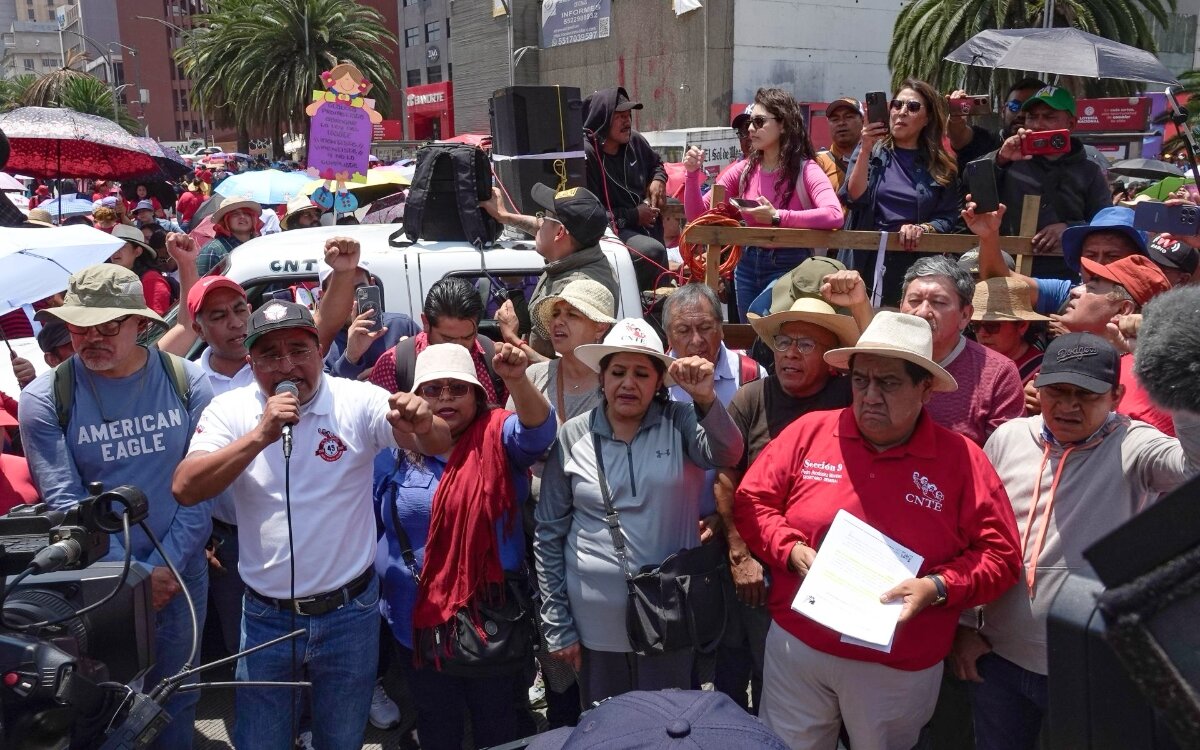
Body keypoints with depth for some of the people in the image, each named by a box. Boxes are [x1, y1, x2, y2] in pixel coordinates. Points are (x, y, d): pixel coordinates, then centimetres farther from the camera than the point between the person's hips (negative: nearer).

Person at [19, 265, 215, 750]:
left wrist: (168, 565, -13)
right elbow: (65, 501, -12)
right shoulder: (45, 399, -9)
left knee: (176, 700, 17)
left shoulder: (188, 382, -6)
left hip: (181, 573, 1)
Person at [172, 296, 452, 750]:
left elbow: (438, 445, -20)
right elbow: (185, 490, -17)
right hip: (265, 615, 1)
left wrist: (424, 426, -43)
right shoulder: (230, 410, -6)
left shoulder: (357, 402, -10)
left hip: (348, 613, -1)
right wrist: (260, 435, -27)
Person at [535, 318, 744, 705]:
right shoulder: (573, 436, -3)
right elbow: (549, 533, 1)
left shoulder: (680, 422, -2)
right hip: (596, 622, 1)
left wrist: (705, 399, -40)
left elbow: (726, 454, -22)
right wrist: (558, 626, 1)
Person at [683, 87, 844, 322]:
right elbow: (698, 215, 4)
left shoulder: (805, 170, -11)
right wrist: (693, 174, -9)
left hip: (789, 266, -5)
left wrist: (777, 217, -29)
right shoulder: (744, 170, 3)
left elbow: (834, 216, -29)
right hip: (748, 264, 5)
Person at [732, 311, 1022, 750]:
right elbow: (751, 501, 2)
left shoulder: (961, 459, -6)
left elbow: (1001, 554, -4)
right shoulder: (810, 432, -3)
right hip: (797, 648, 1)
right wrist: (793, 552, -14)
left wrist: (937, 587, -19)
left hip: (900, 669, -1)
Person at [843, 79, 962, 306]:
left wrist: (921, 229, -15)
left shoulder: (941, 166, 9)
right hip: (869, 260, 0)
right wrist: (866, 150, -11)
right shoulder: (872, 151, 9)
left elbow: (949, 219, 4)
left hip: (918, 261, 1)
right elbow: (854, 198, -4)